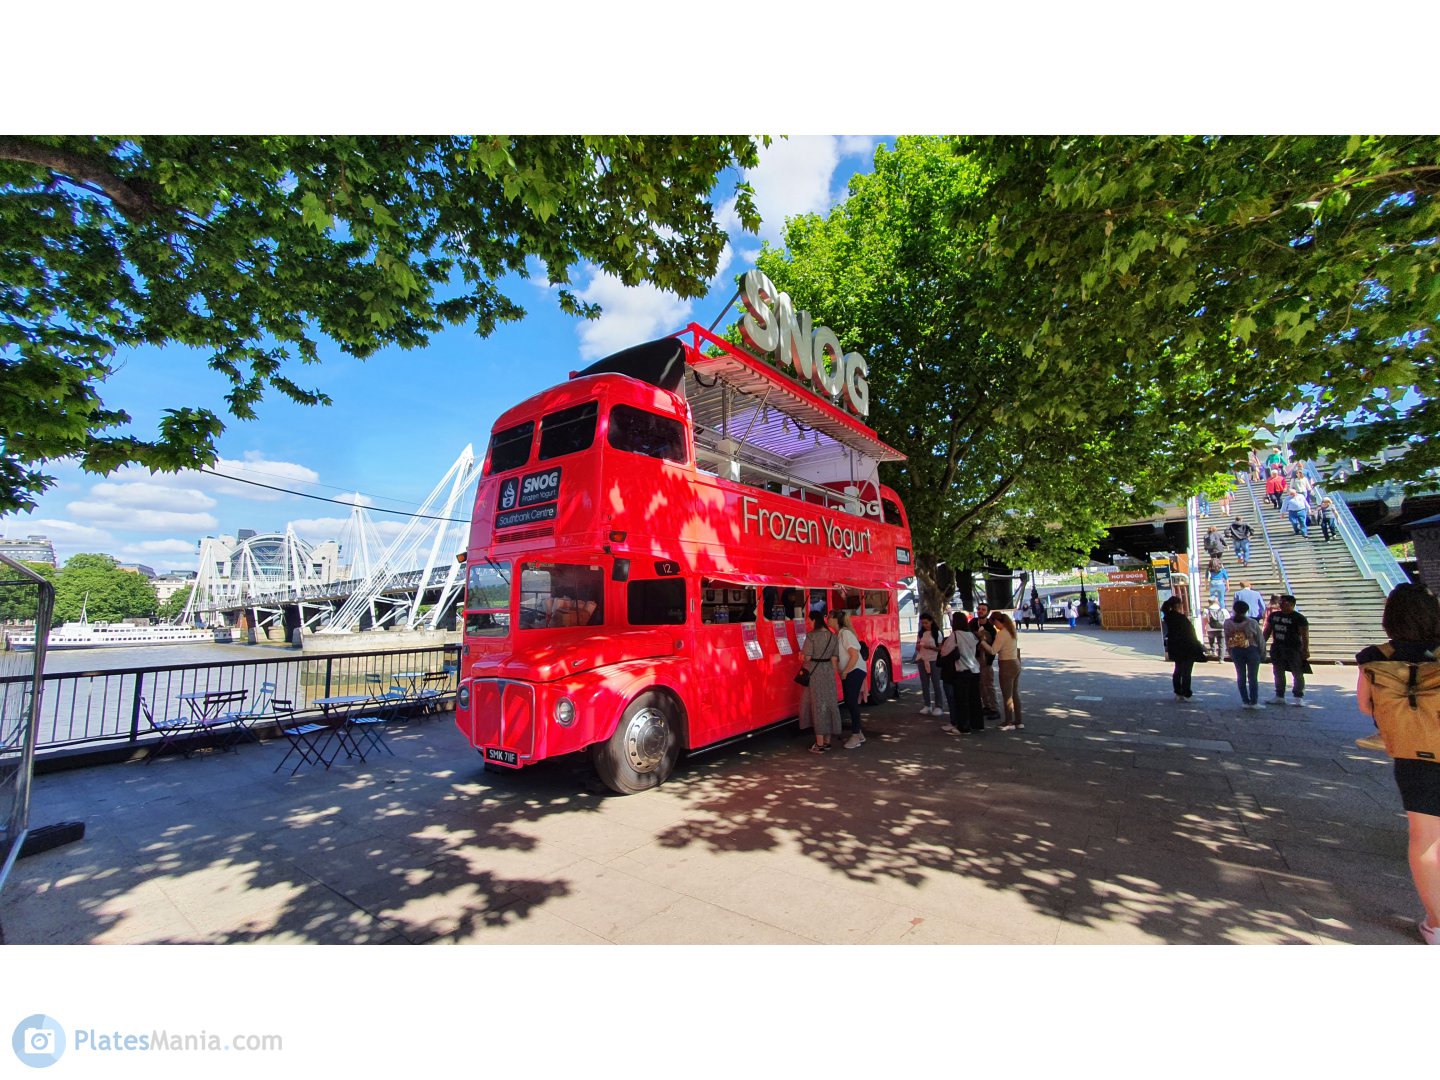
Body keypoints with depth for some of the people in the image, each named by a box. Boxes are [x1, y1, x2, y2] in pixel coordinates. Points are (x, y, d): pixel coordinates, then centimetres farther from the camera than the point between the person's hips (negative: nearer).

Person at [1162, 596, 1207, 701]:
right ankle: (1186, 694, 2)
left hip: (1175, 648, 7)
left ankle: (1178, 693, 23)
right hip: (1186, 648, -7)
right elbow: (1189, 633, -16)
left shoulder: (1168, 616, 2)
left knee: (1178, 670, 17)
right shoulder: (1181, 618, -21)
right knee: (1186, 671, -1)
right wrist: (1197, 646, -7)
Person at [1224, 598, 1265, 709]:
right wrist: (1262, 651, 10)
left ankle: (1245, 701, 11)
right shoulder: (1252, 623, -10)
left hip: (1236, 651, 2)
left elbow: (1227, 639, 2)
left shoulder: (1227, 623, -4)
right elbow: (1259, 638, -3)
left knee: (1240, 676, 9)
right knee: (1253, 676, 4)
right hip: (1251, 650, -2)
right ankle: (1254, 702, 4)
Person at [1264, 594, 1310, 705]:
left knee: (1297, 674, 2)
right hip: (1277, 649, 6)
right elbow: (1267, 631, 15)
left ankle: (1298, 697, 10)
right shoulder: (1274, 615, 9)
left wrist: (1305, 650, -16)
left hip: (1293, 649, -6)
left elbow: (1304, 635, -11)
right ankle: (1279, 697, 18)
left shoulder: (1299, 618, -8)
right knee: (1278, 673, 10)